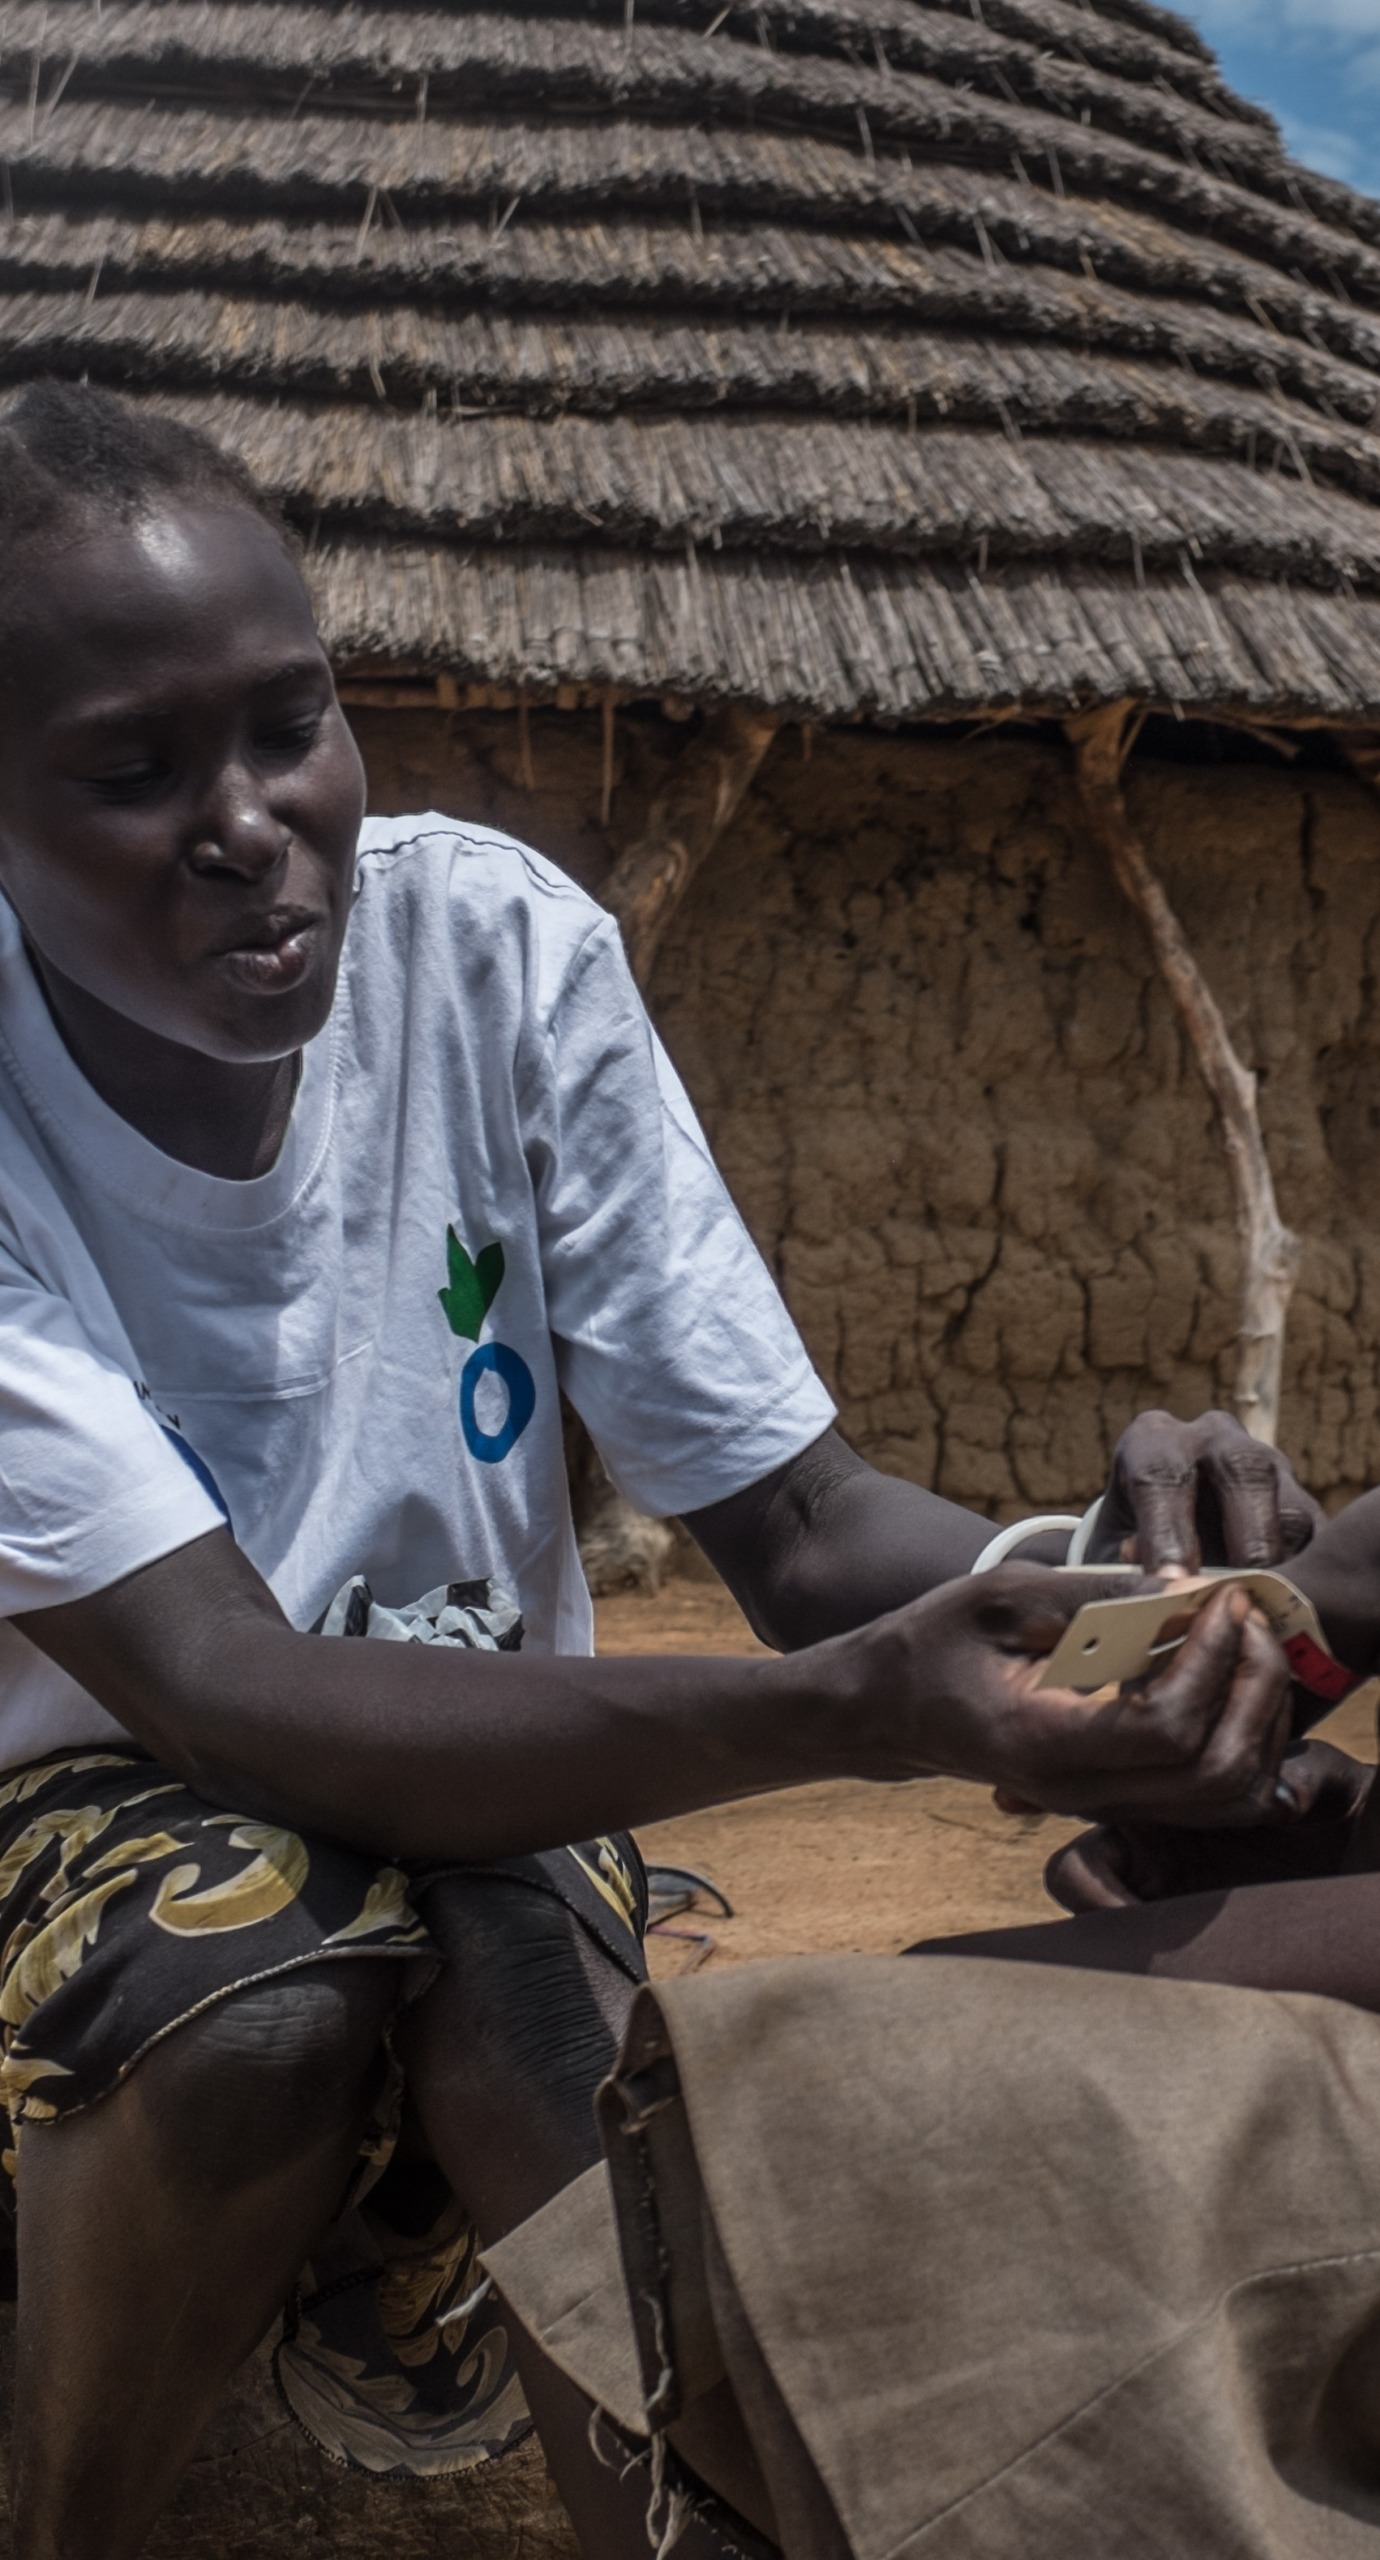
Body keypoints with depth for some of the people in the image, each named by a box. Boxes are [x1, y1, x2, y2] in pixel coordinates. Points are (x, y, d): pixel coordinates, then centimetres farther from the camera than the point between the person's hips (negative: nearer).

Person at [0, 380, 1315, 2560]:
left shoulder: (491, 944, -15)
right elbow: (214, 1685, -32)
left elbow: (800, 1520, -14)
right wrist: (858, 1711, -44)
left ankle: (395, 2305, 6)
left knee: (531, 2013, -31)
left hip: (472, 1760, 2)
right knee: (263, 2015, -33)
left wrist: (1094, 1584, -36)